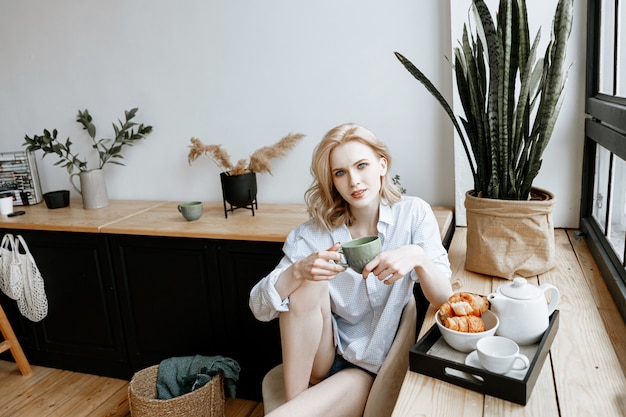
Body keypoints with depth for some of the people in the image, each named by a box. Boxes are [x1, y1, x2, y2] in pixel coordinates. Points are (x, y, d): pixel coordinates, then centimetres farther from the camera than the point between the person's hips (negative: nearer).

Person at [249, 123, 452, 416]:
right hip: (319, 360, 3)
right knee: (309, 284, -26)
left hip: (371, 367, -3)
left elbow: (444, 301, -14)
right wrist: (299, 270, -33)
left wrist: (418, 257, -34)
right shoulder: (315, 233, -10)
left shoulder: (413, 214, -10)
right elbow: (259, 307, -14)